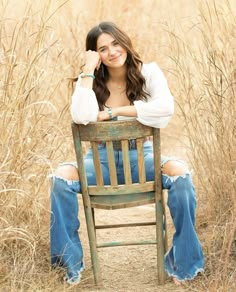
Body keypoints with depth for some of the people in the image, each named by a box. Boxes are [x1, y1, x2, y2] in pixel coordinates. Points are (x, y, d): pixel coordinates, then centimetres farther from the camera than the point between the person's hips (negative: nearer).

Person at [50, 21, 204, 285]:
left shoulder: (148, 72, -8)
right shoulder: (91, 82, -5)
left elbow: (166, 107, -29)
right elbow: (81, 117, -26)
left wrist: (112, 112, -24)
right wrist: (88, 69, -22)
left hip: (141, 154, -1)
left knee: (180, 172, -31)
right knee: (62, 176, -27)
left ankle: (182, 262, -15)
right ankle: (71, 261, -8)